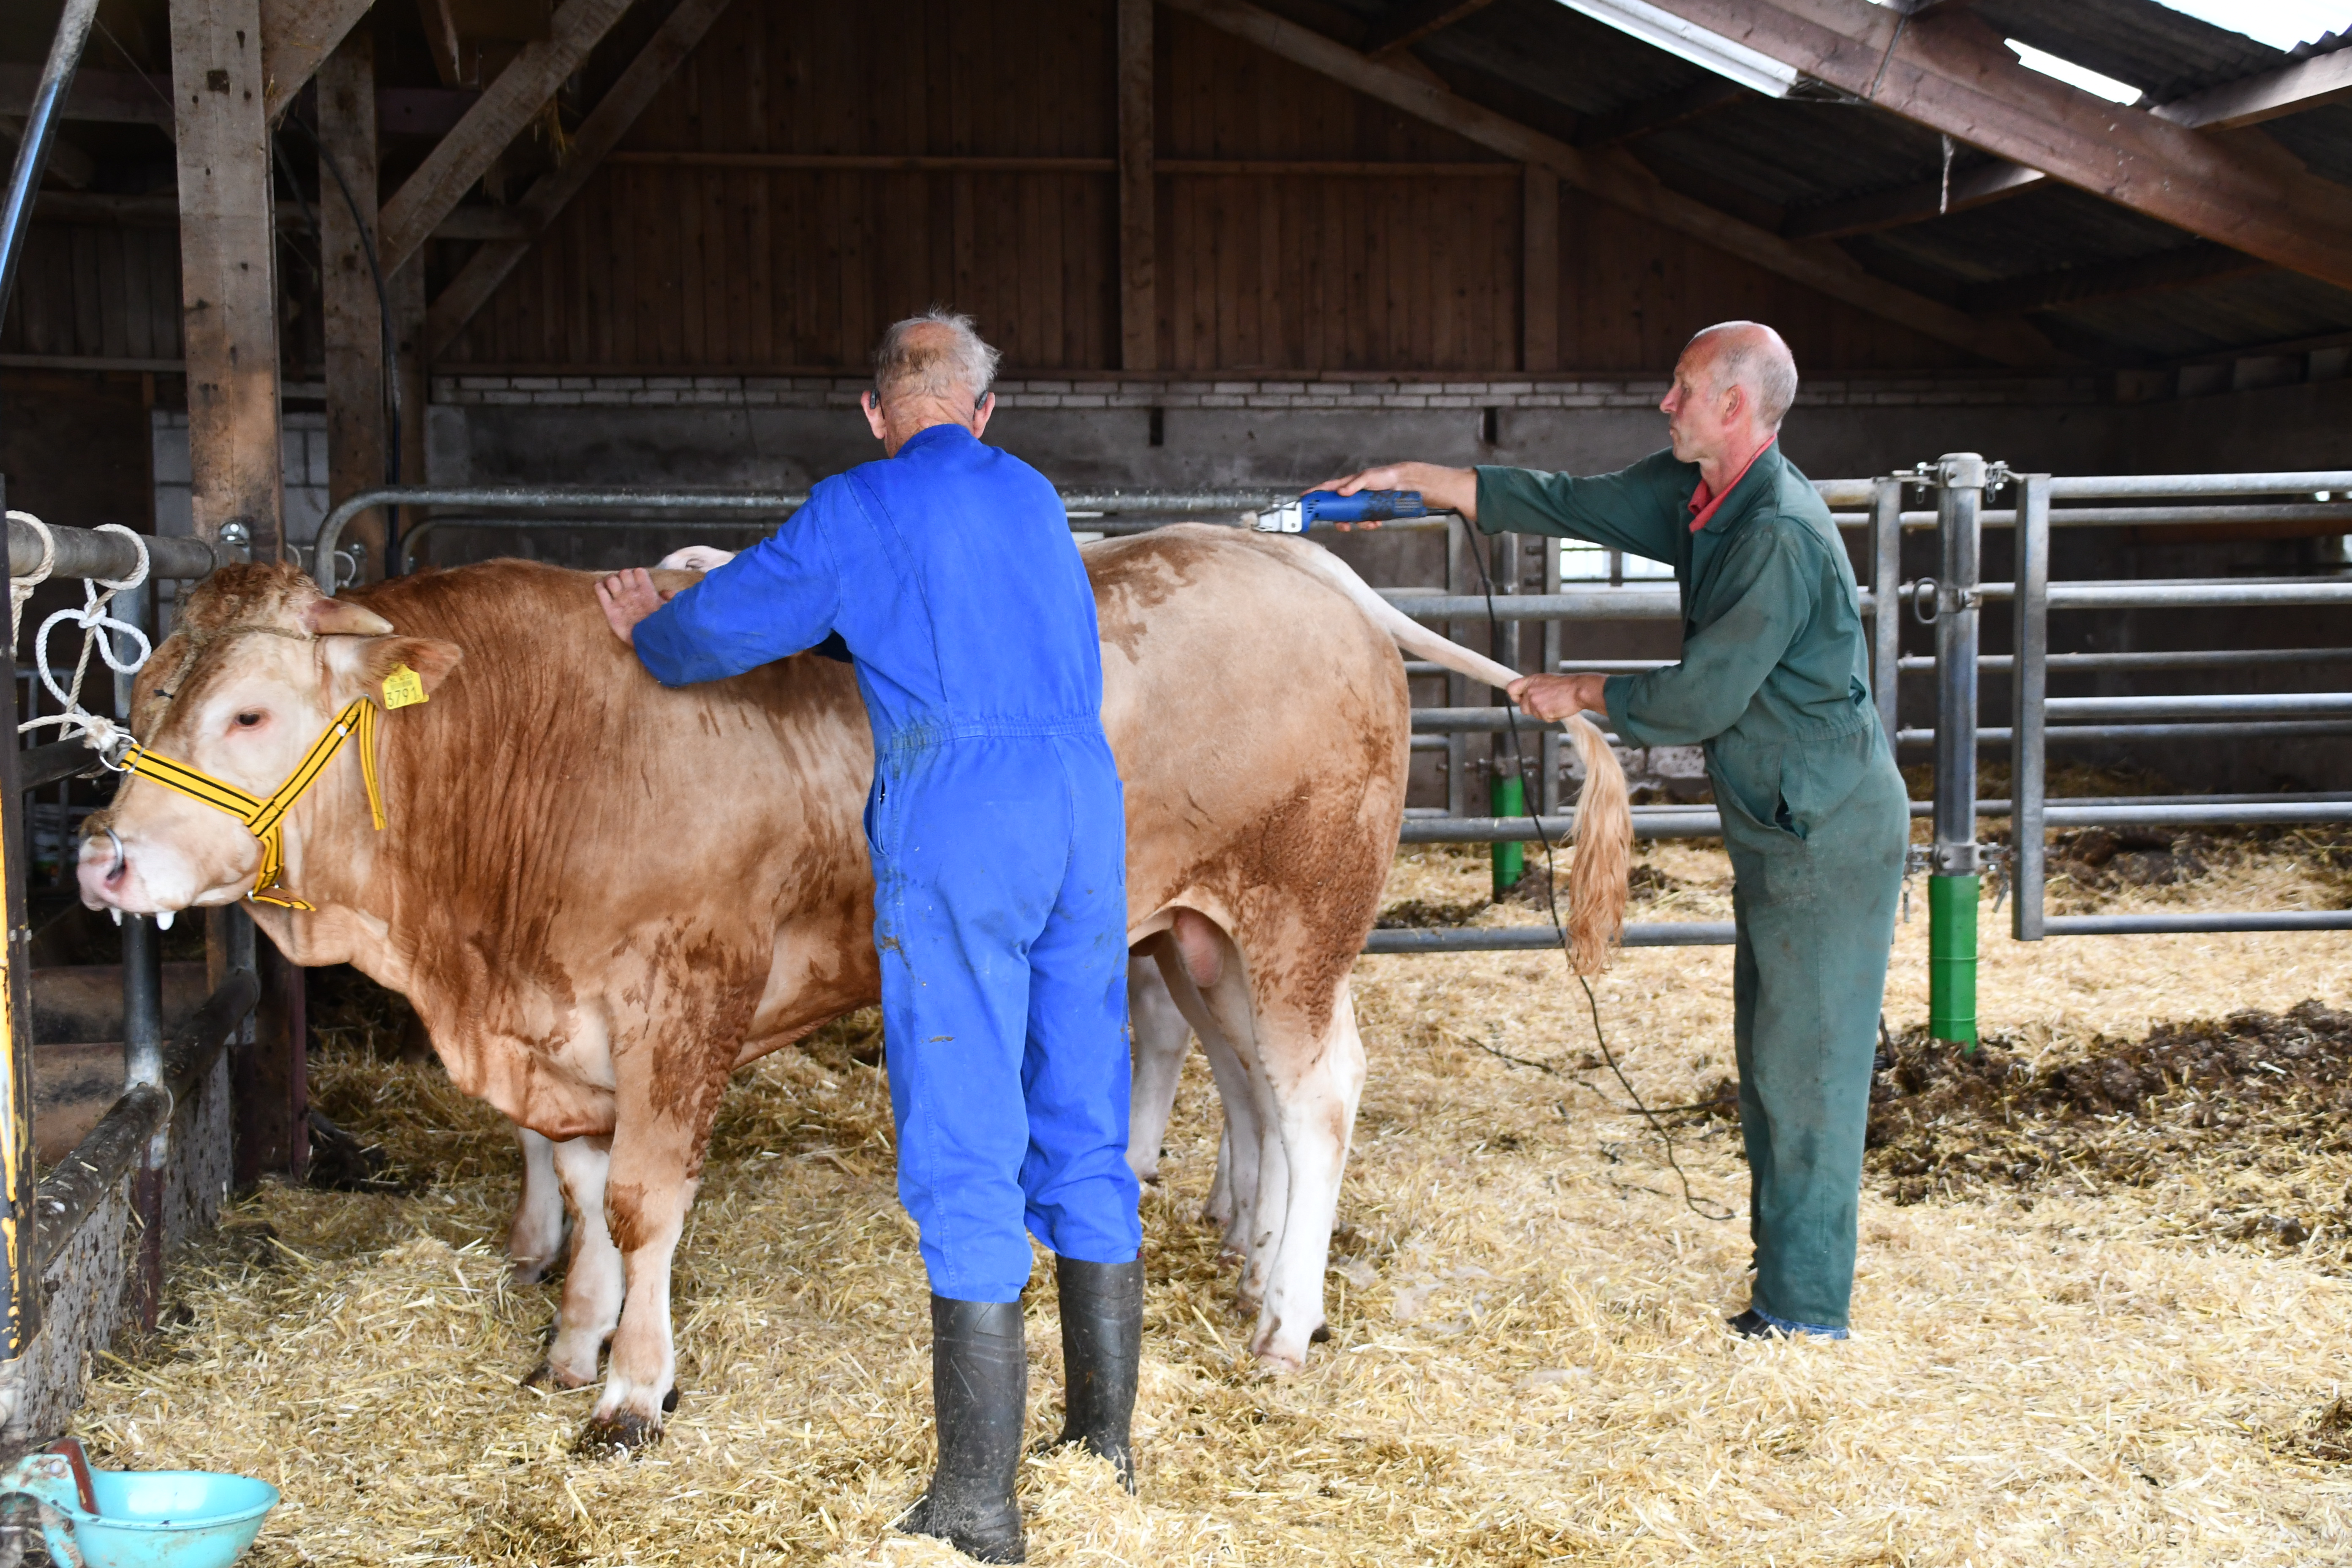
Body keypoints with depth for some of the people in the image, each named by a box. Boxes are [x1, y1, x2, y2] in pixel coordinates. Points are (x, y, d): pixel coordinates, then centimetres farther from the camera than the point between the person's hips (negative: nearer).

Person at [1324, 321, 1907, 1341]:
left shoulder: (1781, 536, -23)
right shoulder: (1695, 493, 7)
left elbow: (1702, 700, -21)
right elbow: (1568, 505, 15)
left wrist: (1582, 697, -5)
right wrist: (1414, 480, 11)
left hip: (1829, 834, -10)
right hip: (1777, 825, 10)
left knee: (1807, 1065, -4)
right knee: (1770, 1053, 16)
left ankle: (1804, 1310, 3)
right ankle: (1782, 1258, 27)